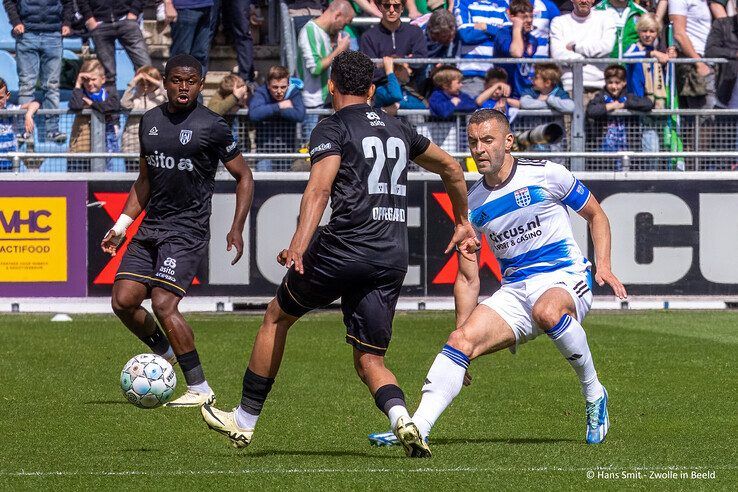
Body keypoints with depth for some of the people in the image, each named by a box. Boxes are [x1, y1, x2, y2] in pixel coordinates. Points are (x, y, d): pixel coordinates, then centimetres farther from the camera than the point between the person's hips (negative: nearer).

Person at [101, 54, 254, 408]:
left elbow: (243, 176, 1)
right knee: (123, 301, -4)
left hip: (189, 230, -6)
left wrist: (237, 229, -7)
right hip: (150, 227, 6)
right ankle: (165, 353, 24)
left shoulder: (211, 126, -6)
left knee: (163, 304, -18)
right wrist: (121, 224, 16)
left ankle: (199, 389, -9)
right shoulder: (150, 122, 11)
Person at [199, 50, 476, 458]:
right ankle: (401, 417, -24)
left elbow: (320, 186, -16)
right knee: (369, 361, 8)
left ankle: (244, 421, 24)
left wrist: (299, 245, -27)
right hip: (393, 257, 5)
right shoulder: (397, 129, 20)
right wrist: (462, 222, 47)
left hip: (345, 248, -5)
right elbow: (451, 169, 33)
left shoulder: (333, 129, 1)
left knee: (276, 317, 18)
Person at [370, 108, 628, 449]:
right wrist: (461, 329, 4)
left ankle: (593, 393, -18)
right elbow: (468, 279, 13)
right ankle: (417, 429, -25)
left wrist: (603, 266, -6)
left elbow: (596, 216, 9)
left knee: (547, 311, -39)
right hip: (514, 290, 4)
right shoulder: (472, 205, 7)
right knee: (461, 341, -19)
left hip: (566, 279, -4)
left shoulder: (545, 175, -4)